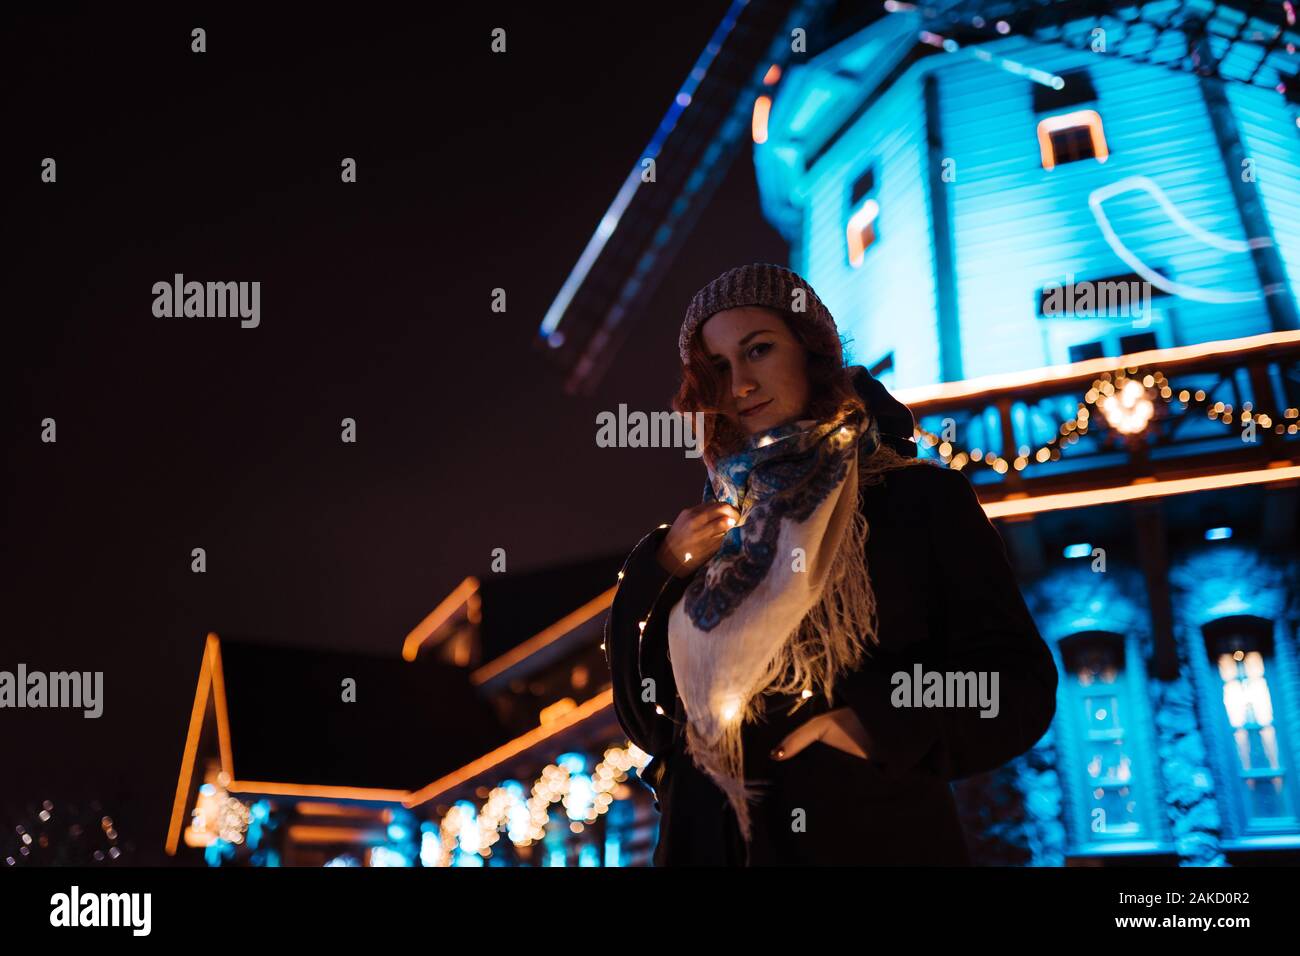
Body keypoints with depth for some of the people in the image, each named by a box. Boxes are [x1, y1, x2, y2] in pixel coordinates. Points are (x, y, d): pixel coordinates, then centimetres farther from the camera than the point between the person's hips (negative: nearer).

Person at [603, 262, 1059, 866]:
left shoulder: (921, 497, 0)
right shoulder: (714, 525, 11)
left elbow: (1020, 681, -5)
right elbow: (642, 707, 8)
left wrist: (883, 722, -19)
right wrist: (661, 569, -4)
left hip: (875, 833, -3)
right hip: (714, 840, 4)